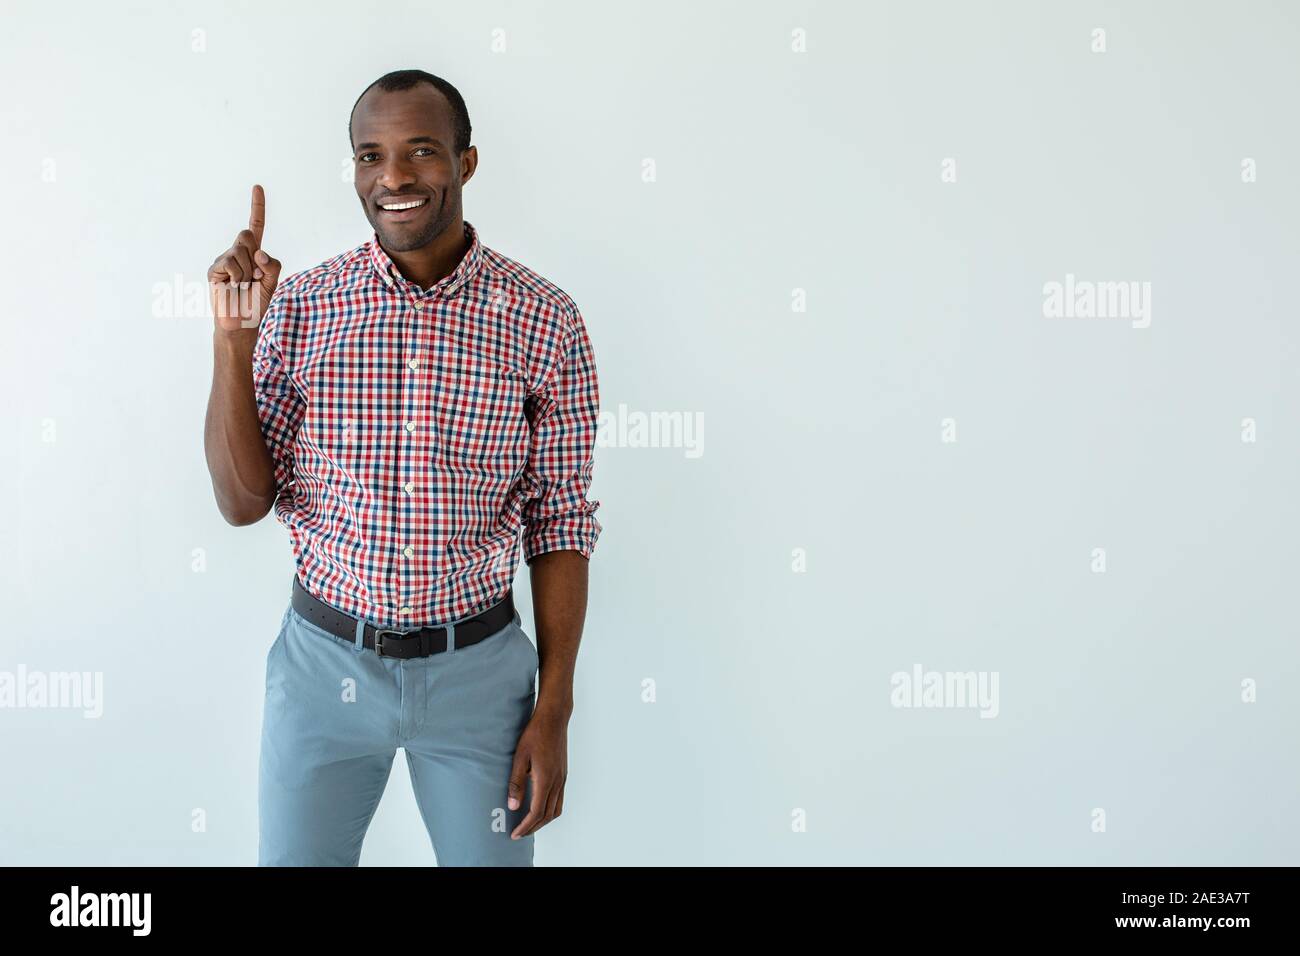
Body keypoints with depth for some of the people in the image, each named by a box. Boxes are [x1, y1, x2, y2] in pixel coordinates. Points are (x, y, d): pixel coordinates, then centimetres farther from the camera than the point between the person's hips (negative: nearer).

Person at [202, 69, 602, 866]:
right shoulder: (302, 307, -5)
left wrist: (554, 710, -5)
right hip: (324, 660, 1)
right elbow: (243, 503, -5)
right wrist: (233, 339, -18)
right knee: (294, 857, 15)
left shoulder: (544, 319, -8)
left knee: (492, 857, 14)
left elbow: (561, 522, -3)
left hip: (478, 667, 0)